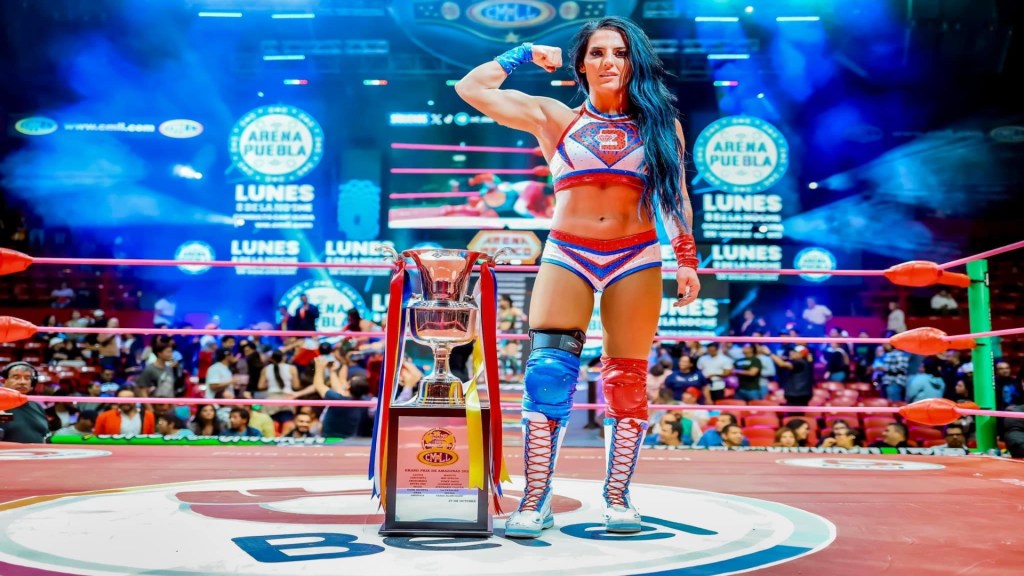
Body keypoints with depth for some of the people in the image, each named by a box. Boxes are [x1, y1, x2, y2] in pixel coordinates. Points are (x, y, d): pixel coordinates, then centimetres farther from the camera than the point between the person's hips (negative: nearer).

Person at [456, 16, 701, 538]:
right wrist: (525, 54, 14)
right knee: (547, 373, -10)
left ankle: (617, 497, 16)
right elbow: (471, 88, 6)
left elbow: (677, 195, 12)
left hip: (636, 260, 1)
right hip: (567, 255, 0)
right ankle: (535, 501, -2)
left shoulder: (659, 123, 11)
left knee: (626, 380, 2)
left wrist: (686, 259, 5)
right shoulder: (553, 118, 9)